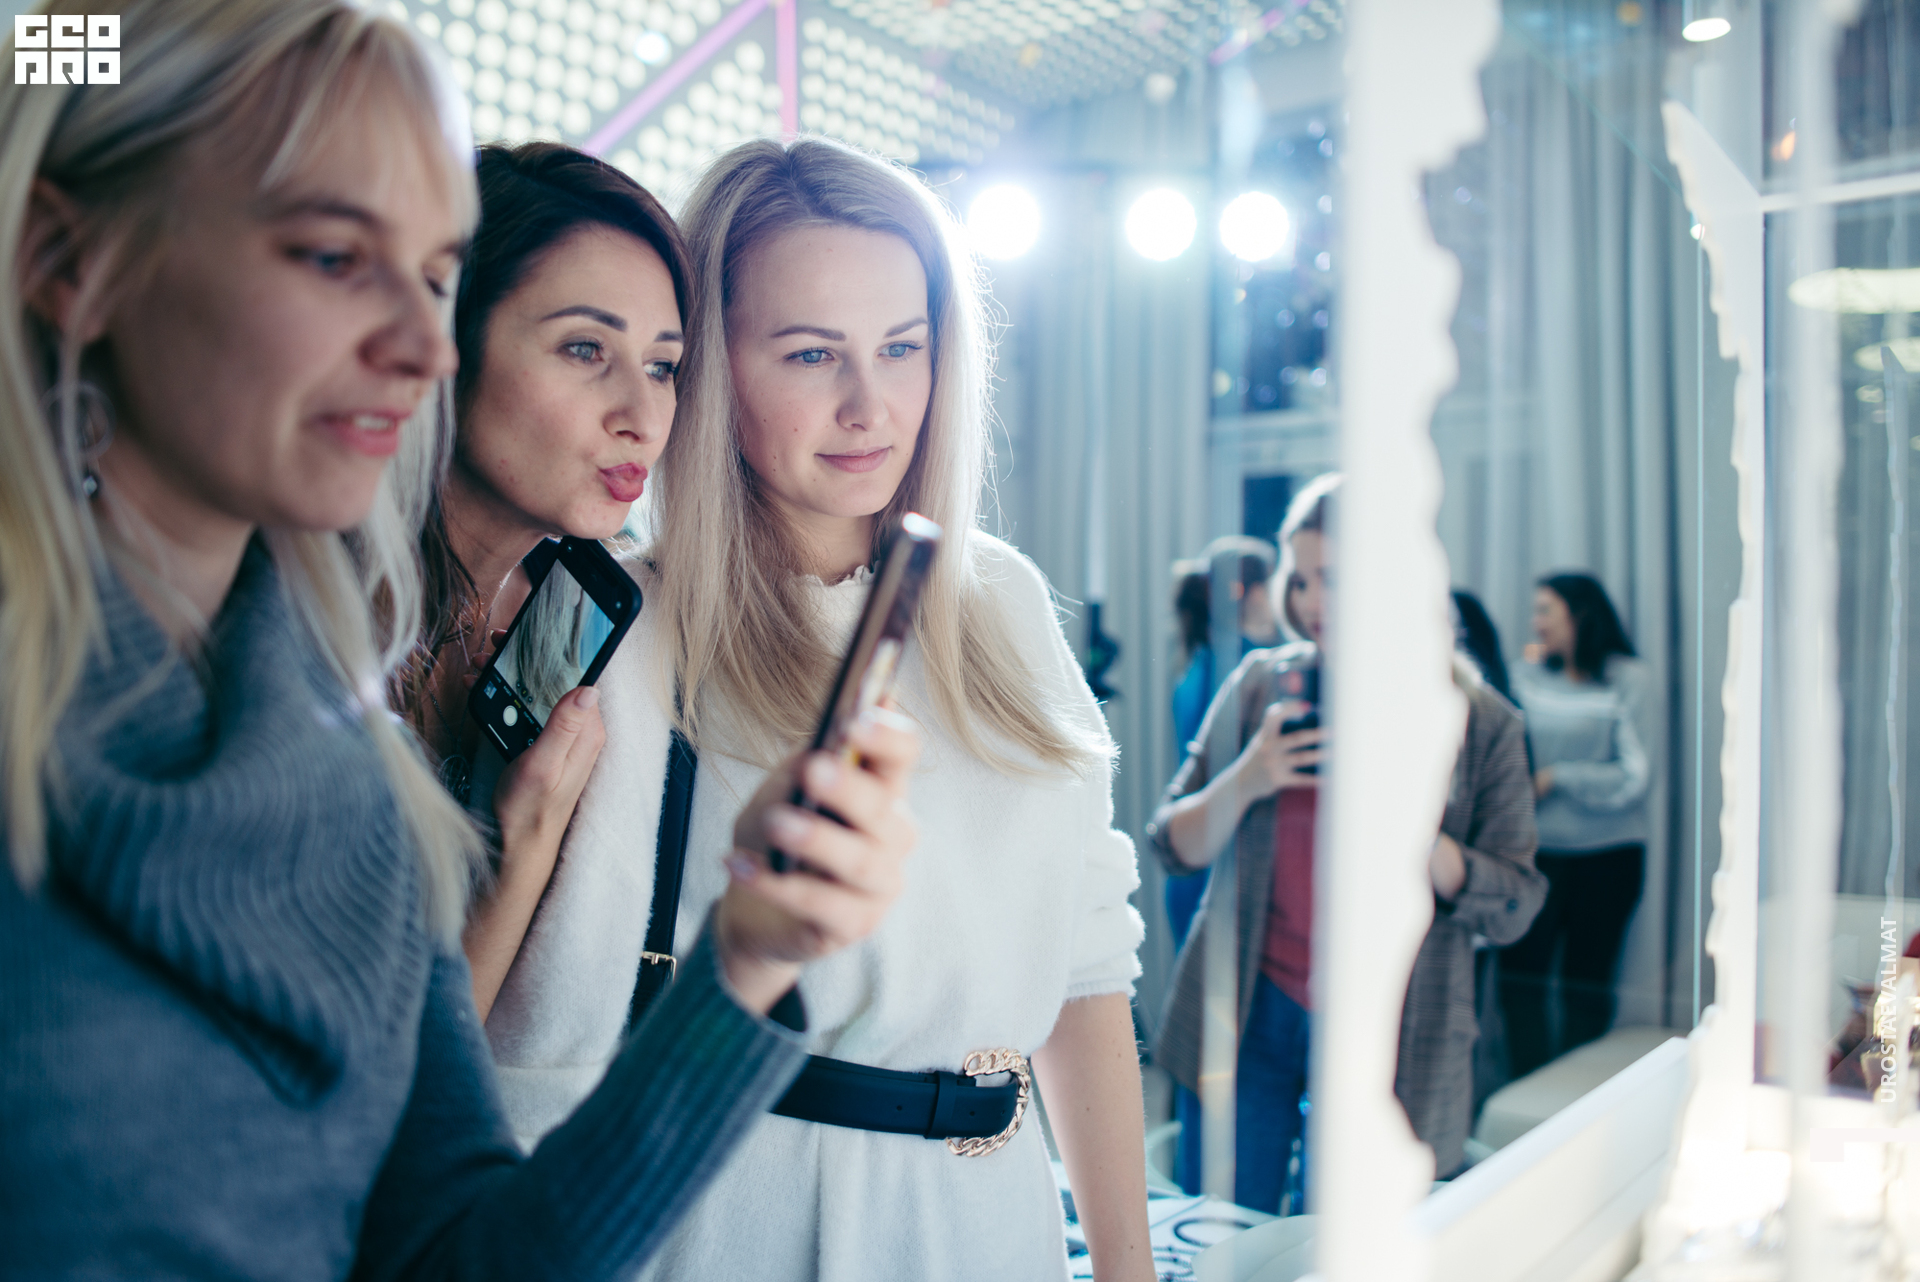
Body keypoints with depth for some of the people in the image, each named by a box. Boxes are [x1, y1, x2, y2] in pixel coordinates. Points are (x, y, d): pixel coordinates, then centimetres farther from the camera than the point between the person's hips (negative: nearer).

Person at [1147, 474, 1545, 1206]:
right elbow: (1173, 846, 3)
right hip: (1254, 1011, 1)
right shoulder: (1260, 686, 1)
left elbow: (1514, 906, -5)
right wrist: (1246, 781, -16)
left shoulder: (1479, 722, -3)